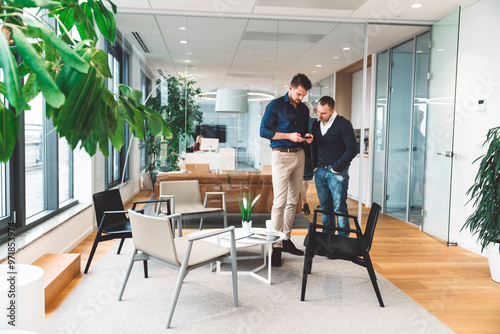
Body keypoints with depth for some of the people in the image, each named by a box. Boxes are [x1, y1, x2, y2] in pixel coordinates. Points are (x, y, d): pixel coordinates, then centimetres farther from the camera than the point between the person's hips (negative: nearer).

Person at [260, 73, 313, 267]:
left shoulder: (304, 109, 15)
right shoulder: (275, 105, -3)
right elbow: (264, 131, -8)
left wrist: (307, 137, 1)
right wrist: (289, 136, -16)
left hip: (299, 155, 7)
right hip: (281, 156, -6)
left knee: (293, 201, 9)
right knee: (279, 202, -10)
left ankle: (286, 240, 19)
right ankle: (276, 246, -6)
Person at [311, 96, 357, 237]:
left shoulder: (343, 124, -7)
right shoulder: (316, 124, 12)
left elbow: (352, 149, -10)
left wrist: (337, 167, -11)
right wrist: (314, 166, 11)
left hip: (337, 172, -6)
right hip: (320, 171, 6)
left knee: (339, 208, -7)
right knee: (324, 207, 10)